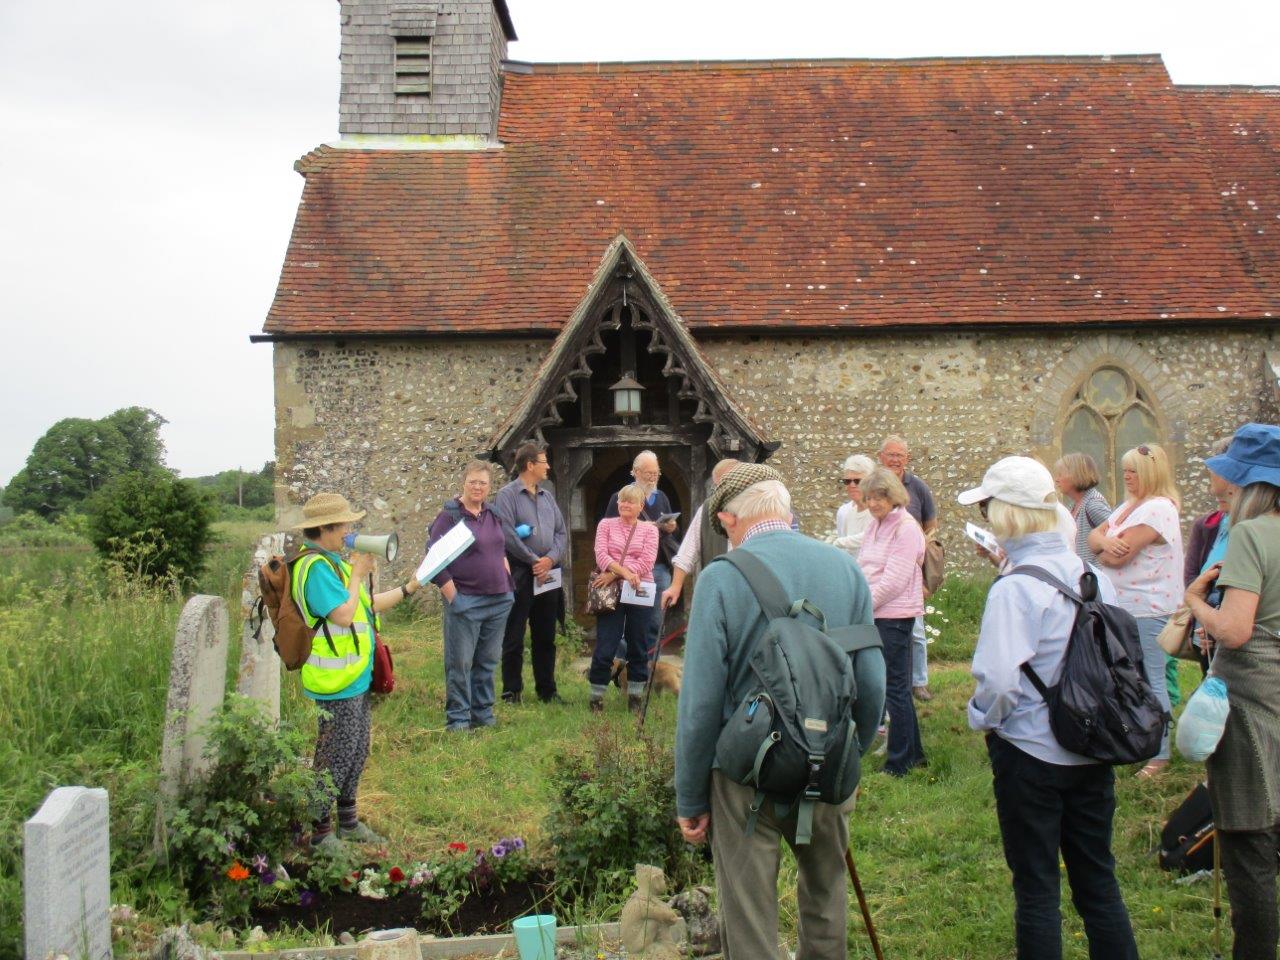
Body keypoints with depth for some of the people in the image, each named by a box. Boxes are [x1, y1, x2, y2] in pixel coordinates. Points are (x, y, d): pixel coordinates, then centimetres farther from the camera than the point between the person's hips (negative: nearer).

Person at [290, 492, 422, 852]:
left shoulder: (332, 561, 13)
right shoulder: (316, 566, -20)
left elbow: (366, 606, 18)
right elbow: (344, 615, -27)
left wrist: (408, 589, 13)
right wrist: (358, 574, -16)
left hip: (356, 677, 10)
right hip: (336, 682, -10)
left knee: (356, 754, 19)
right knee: (335, 757, -1)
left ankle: (347, 822, 32)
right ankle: (319, 832, 10)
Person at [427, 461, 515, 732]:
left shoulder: (493, 514, 10)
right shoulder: (449, 516, -7)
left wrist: (507, 583, 15)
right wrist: (452, 595, -13)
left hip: (498, 600, 6)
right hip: (465, 601, -6)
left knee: (487, 661, 11)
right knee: (460, 662, -1)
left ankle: (483, 714, 21)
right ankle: (458, 718, 7)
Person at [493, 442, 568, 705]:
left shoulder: (548, 496, 15)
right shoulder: (507, 495, -6)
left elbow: (562, 533, 11)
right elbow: (508, 535, -15)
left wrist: (551, 559, -6)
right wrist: (534, 560, -13)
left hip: (548, 574, 6)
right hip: (520, 575, -6)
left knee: (546, 638, 12)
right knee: (514, 638, 0)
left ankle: (547, 690, 20)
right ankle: (511, 692, 7)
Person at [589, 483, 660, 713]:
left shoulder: (649, 529, 7)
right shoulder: (606, 525, 9)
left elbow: (647, 562, -6)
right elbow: (601, 554, -4)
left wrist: (614, 574, -13)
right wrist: (625, 572, -19)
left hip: (640, 591, 1)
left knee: (638, 647, 7)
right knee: (605, 647, -3)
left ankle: (635, 696, 17)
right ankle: (596, 696, 7)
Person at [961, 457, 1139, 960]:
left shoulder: (1015, 589, -20)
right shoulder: (1094, 576, 0)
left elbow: (999, 681, -26)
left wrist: (982, 718, -7)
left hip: (1031, 754, -6)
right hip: (1094, 753, 6)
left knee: (1036, 889, 8)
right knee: (1098, 880, 17)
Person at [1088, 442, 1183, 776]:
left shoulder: (1158, 508, -16)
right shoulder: (1129, 505, 16)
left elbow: (1118, 556, -21)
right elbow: (1093, 538, 9)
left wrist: (1103, 552, 1)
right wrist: (1105, 540, -14)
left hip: (1147, 609, -10)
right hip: (1122, 607, 10)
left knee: (1150, 682, -4)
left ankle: (1160, 754, 4)